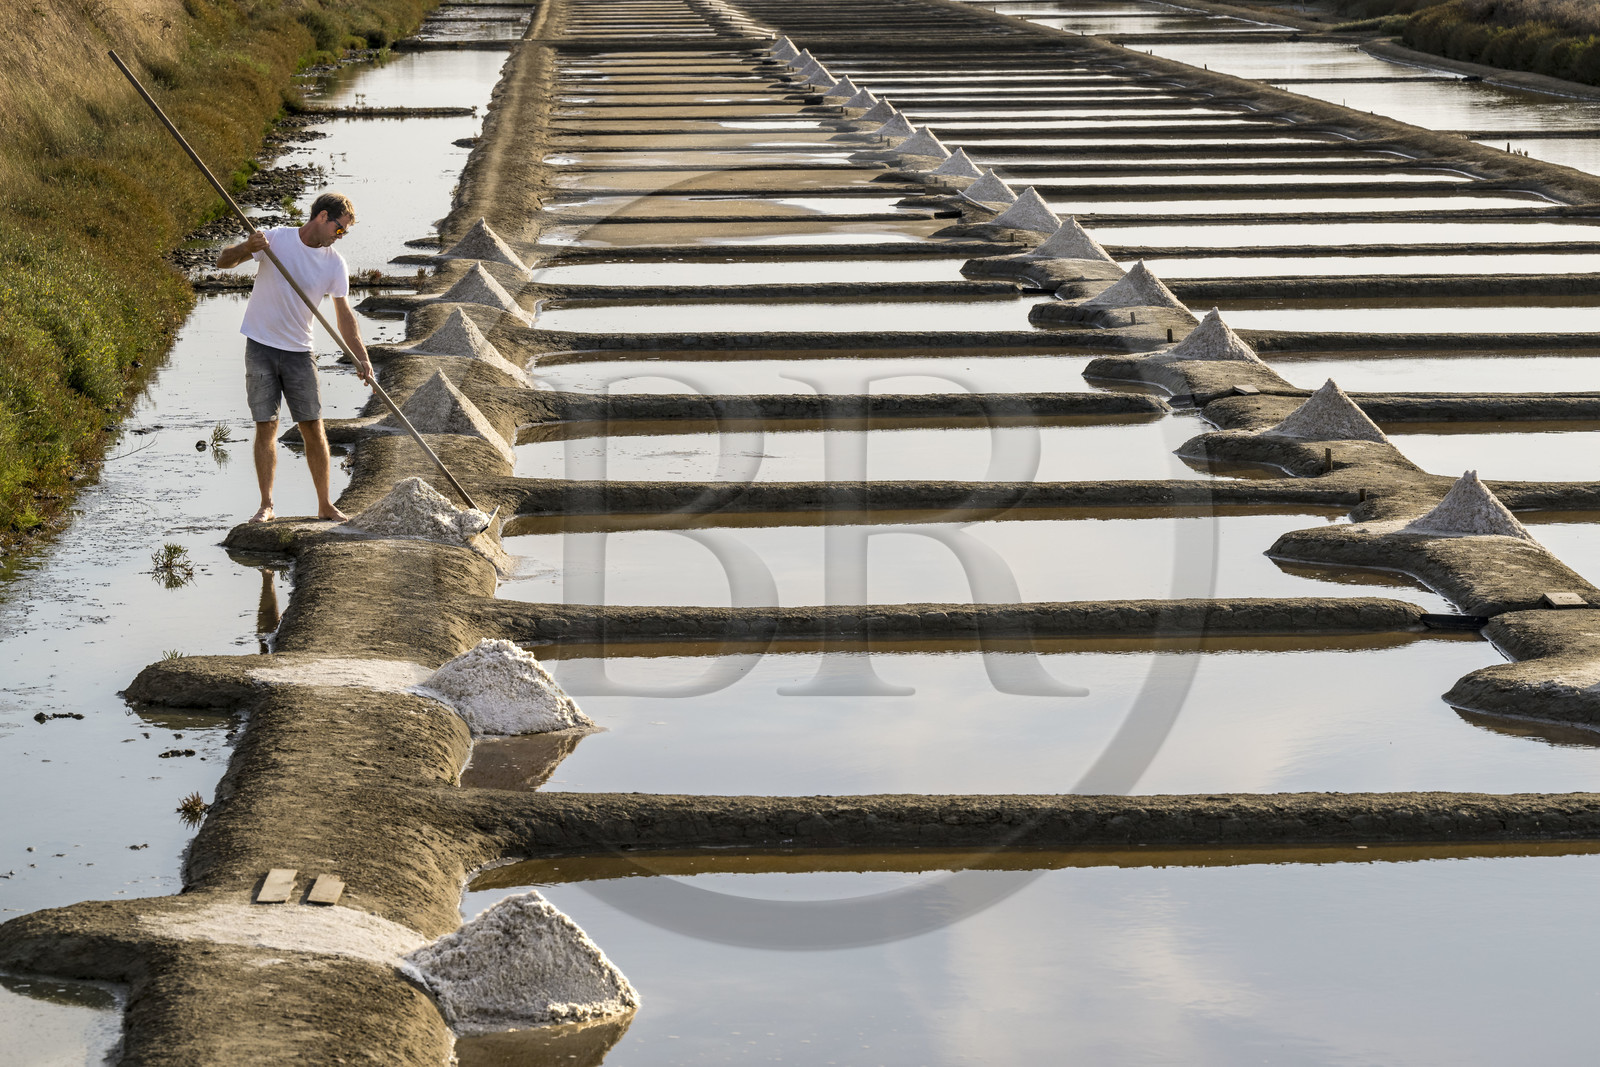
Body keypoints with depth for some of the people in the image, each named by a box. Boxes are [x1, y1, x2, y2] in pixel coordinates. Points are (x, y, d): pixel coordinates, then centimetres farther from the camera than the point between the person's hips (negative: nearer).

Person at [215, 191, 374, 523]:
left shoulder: (335, 264, 0)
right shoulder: (277, 238, -6)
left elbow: (344, 315, 3)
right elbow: (222, 262, -6)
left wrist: (361, 358, -7)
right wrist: (247, 248, -28)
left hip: (299, 352, 2)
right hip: (261, 346, -2)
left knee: (312, 427, 1)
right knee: (266, 426, -2)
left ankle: (325, 505, 9)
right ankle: (266, 505, 5)